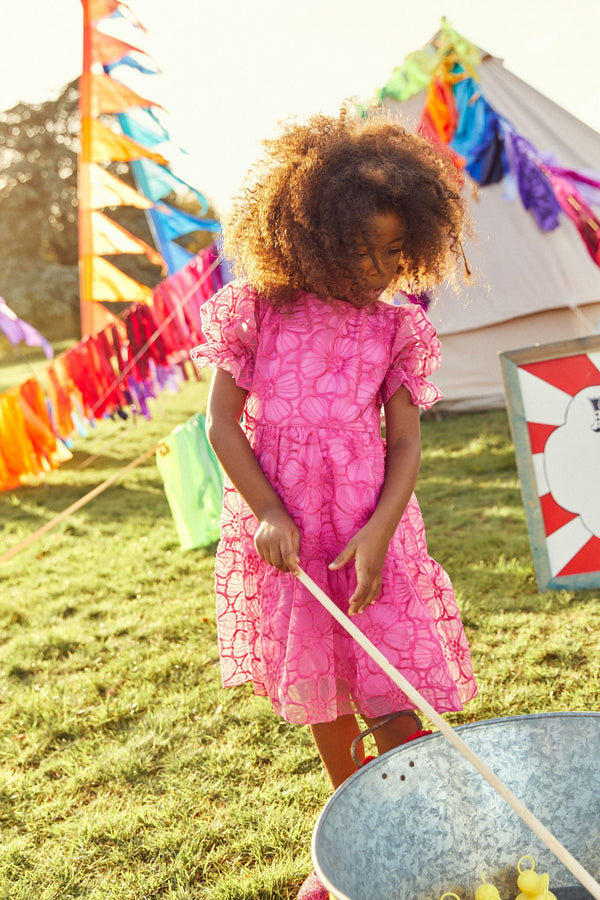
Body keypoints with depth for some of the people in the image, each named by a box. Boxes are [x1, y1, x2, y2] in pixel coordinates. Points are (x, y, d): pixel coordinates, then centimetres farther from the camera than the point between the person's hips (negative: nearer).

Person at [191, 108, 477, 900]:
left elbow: (406, 442, -4)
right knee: (320, 698, 19)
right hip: (284, 536, 1)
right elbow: (222, 423, -3)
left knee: (394, 704, -1)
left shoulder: (394, 328, -3)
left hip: (370, 534, -1)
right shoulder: (257, 312, -4)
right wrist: (268, 514, -11)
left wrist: (377, 533, -17)